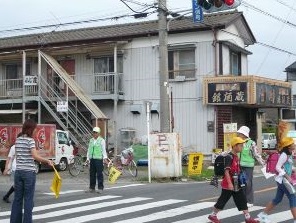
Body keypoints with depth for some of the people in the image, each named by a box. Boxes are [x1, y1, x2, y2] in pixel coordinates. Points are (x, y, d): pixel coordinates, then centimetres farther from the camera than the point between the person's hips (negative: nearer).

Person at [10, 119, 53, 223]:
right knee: (28, 199, 1)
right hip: (29, 172, -6)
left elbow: (16, 156, 14)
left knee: (17, 198, 10)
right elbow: (35, 156, -20)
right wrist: (47, 161, -12)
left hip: (18, 171, 6)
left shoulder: (17, 140, 9)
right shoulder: (30, 140, -11)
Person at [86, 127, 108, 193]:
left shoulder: (102, 140, -1)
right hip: (92, 159, 6)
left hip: (99, 159, -6)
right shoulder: (91, 140, 16)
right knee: (92, 174, 8)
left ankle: (100, 188, -1)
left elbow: (104, 150, -4)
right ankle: (92, 188, 15)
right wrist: (87, 158, 15)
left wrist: (105, 158, -14)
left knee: (99, 174, -6)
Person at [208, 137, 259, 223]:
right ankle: (213, 215, 19)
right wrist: (229, 183, -28)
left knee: (242, 200, 7)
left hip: (236, 184, 8)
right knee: (223, 200, 3)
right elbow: (226, 171, -24)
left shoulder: (237, 157, 9)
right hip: (228, 184, -8)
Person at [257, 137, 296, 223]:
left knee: (278, 199, 15)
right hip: (282, 179, -10)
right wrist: (287, 176, -23)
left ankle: (263, 214, 24)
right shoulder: (284, 155, -17)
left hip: (285, 179, 10)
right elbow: (277, 167, -21)